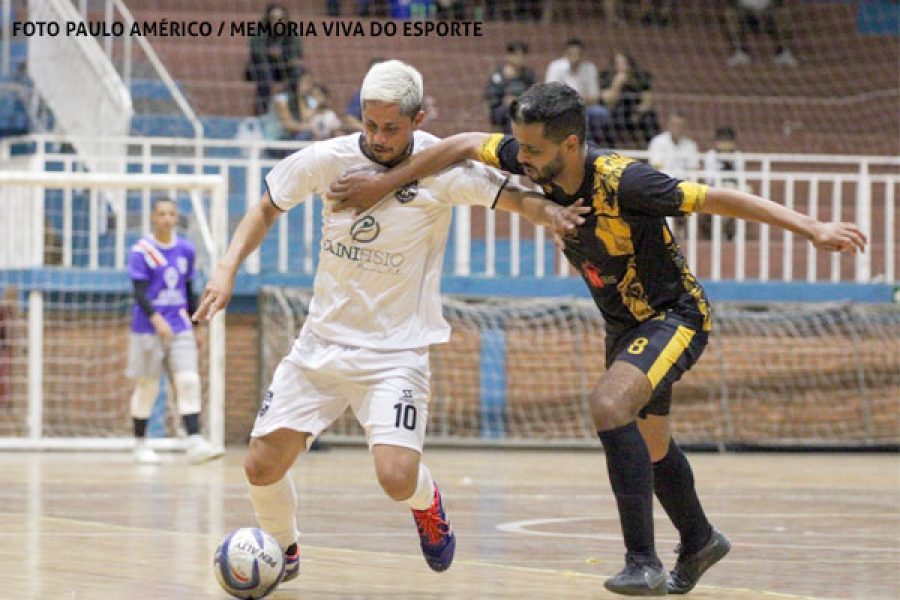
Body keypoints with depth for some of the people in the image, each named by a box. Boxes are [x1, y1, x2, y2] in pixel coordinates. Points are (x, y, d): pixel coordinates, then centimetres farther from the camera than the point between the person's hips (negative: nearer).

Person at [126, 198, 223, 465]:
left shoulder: (186, 250, 9)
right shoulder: (142, 250, -7)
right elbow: (140, 292, -14)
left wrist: (193, 326, 19)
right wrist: (157, 320, -28)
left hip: (179, 327, 4)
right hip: (148, 329, -4)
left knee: (189, 382, -10)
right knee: (147, 387, 4)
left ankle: (195, 444, -16)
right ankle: (140, 445, 18)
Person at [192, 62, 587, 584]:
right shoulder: (328, 160, -6)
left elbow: (514, 198, -7)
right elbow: (268, 209, 9)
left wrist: (548, 211, -30)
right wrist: (228, 268, -5)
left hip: (397, 350, -3)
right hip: (321, 342, 3)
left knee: (397, 478, -21)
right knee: (262, 467, -2)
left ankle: (428, 503, 19)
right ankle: (284, 551, 31)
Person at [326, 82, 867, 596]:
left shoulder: (620, 181, -33)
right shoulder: (535, 161, -15)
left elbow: (717, 199, -30)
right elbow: (465, 145, 0)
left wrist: (812, 229, -31)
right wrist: (384, 183, 1)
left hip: (676, 314, -8)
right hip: (624, 322, 8)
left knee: (610, 405, -30)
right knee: (649, 443, 22)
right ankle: (699, 543, 48)